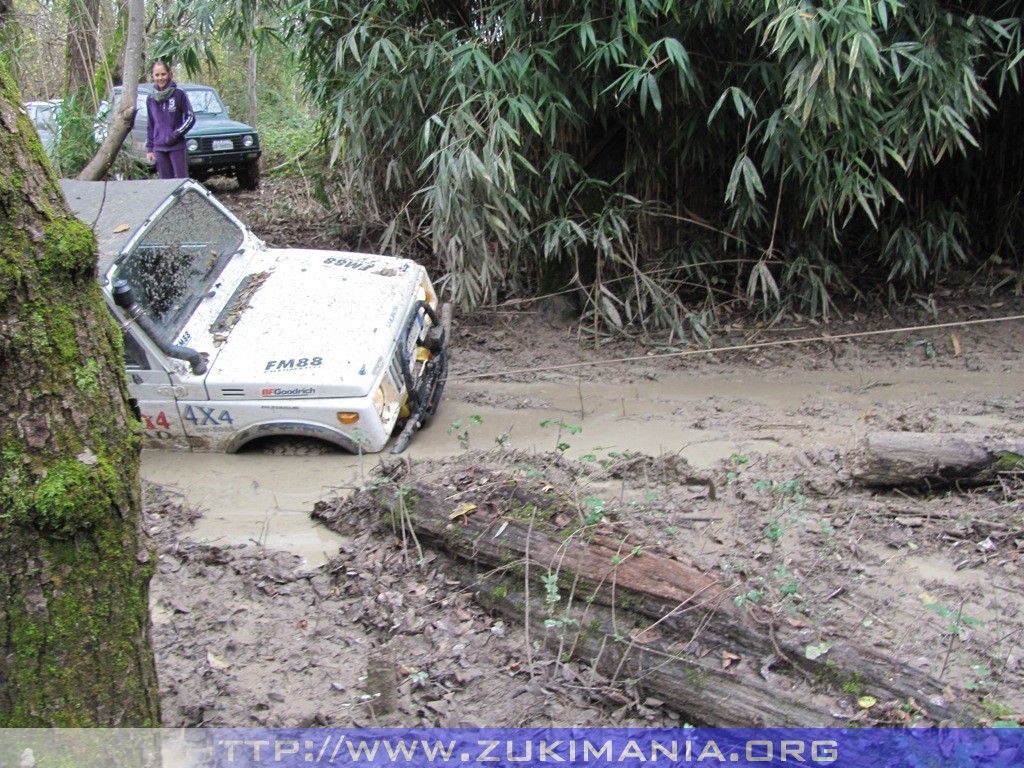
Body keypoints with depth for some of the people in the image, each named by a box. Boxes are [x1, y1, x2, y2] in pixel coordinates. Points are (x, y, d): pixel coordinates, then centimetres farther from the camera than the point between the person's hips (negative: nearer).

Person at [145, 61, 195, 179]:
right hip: (159, 148, 4)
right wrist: (149, 148, 11)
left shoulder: (179, 94, -3)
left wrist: (176, 134, -11)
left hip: (177, 147, -4)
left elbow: (190, 118, -2)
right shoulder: (151, 99, 9)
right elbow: (150, 125, 15)